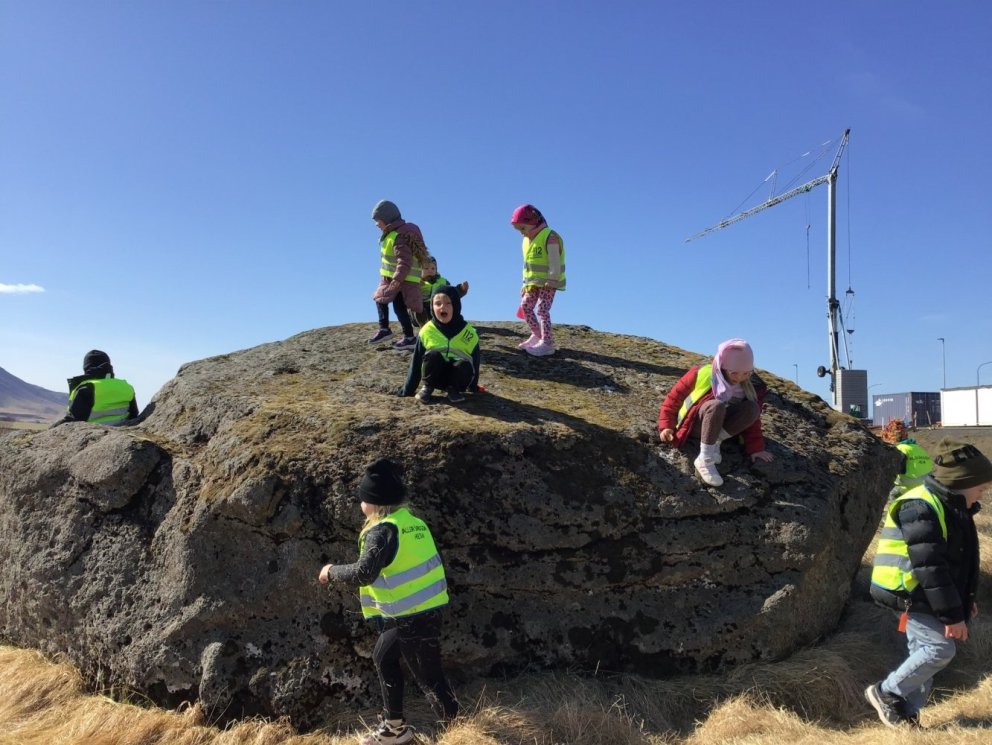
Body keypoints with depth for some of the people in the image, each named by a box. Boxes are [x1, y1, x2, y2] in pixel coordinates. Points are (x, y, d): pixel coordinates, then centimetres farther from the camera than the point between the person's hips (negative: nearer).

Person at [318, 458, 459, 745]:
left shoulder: (383, 530, -19)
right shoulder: (413, 522, 8)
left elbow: (363, 573, -27)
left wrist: (332, 571, -9)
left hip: (412, 617, -10)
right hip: (425, 609, 10)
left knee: (430, 678, 1)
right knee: (383, 657, 23)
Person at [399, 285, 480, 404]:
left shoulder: (469, 333, -8)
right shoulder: (427, 330, -8)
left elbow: (475, 361, 2)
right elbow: (416, 360, -3)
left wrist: (473, 387, 7)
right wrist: (408, 389, -4)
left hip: (458, 377, 0)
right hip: (436, 376, 0)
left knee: (465, 364, -33)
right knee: (432, 355, -30)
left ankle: (454, 389, -4)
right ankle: (428, 388, -6)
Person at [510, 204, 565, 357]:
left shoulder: (550, 237, -16)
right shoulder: (527, 240, 12)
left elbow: (555, 263, -21)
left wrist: (550, 281, -23)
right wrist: (526, 283, 16)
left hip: (548, 283, -9)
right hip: (533, 282, 9)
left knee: (542, 309, -14)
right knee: (525, 306, 9)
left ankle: (547, 344, -12)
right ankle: (537, 335, 24)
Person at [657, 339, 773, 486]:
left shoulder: (751, 386, -5)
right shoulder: (702, 374, -16)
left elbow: (752, 418, 0)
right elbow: (675, 396, -9)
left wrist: (755, 448, -9)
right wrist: (666, 425, -16)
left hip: (719, 426, 4)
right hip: (694, 424, -4)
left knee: (752, 408, -23)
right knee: (716, 405, -37)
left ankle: (715, 443, -21)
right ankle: (705, 460, -36)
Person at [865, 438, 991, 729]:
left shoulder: (951, 506, 11)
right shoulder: (920, 508, -22)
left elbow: (959, 560, 22)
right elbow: (931, 568, -25)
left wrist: (966, 599, 21)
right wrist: (952, 614, -23)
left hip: (928, 596, 10)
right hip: (914, 596, -10)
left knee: (926, 653, 10)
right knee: (940, 649, -15)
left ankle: (906, 712, 18)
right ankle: (885, 692, 0)